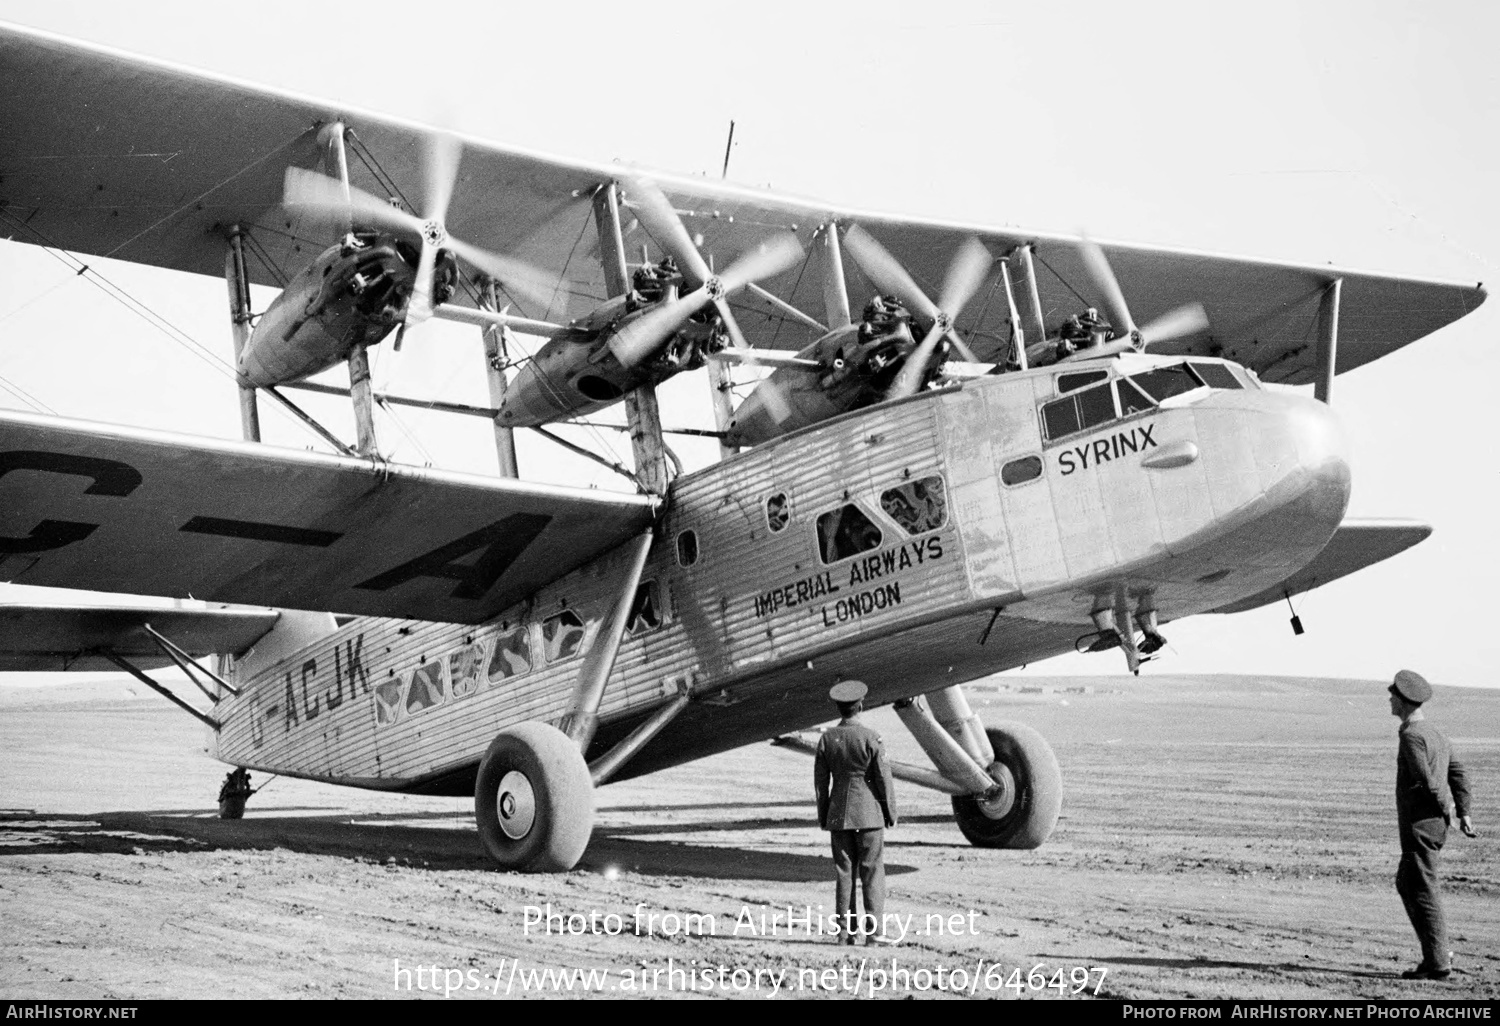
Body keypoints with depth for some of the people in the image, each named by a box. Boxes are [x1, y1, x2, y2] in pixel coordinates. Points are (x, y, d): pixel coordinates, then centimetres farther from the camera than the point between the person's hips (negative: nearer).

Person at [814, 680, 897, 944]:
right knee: (872, 872, 2)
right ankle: (874, 930, 0)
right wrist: (891, 813, 3)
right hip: (868, 813, -3)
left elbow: (820, 780, 3)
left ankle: (845, 931, 10)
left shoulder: (826, 738, -1)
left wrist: (823, 815, 13)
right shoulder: (870, 738, -11)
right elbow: (883, 778, -8)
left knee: (844, 872, 9)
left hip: (839, 812, 3)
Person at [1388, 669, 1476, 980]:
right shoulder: (1436, 734, 15)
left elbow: (1426, 779, -22)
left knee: (1423, 892, -4)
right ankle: (1438, 952, 17)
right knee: (1405, 884, 18)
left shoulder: (1412, 735, -15)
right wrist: (1463, 812, 9)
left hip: (1420, 823, -9)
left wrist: (1445, 808, -7)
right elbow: (1458, 772, 14)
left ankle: (1438, 963, -1)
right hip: (1435, 823, 9)